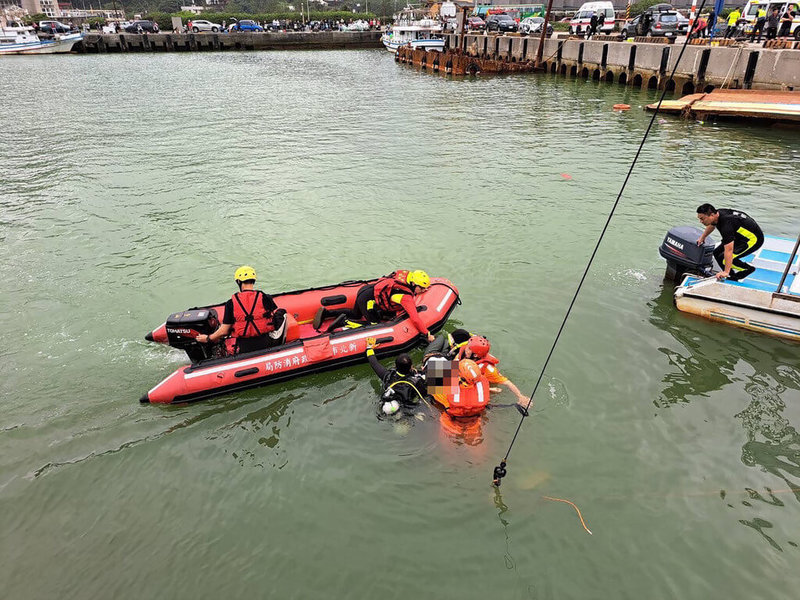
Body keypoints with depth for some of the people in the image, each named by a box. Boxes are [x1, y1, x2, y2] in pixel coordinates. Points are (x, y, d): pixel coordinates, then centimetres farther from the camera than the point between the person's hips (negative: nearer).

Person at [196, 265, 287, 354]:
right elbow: (277, 316, 7)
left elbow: (224, 331, 0)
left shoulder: (231, 303, -2)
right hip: (265, 344, -1)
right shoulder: (265, 298, -3)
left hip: (243, 347, 1)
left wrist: (208, 339, 20)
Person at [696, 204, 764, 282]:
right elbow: (712, 225, 23)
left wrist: (726, 272, -37)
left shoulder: (726, 224, -35)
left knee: (722, 258, -21)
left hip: (754, 239, -10)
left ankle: (748, 269, 1)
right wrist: (702, 237, 39)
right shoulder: (717, 214, -6)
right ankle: (733, 276, 12)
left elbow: (729, 250, -38)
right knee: (717, 253, 5)